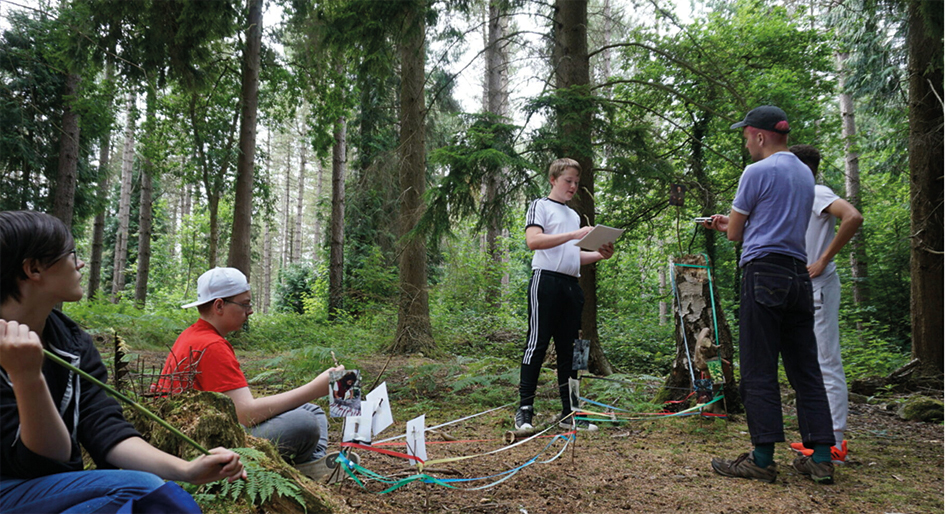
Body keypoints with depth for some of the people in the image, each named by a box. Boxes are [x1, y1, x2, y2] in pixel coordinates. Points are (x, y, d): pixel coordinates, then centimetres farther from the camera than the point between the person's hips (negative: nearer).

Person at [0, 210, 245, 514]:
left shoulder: (73, 342, 4)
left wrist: (185, 470, -21)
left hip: (61, 488, 5)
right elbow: (47, 459, -18)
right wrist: (26, 376, -34)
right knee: (141, 489, -26)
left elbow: (104, 428, -7)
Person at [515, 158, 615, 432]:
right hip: (546, 280, -7)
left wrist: (599, 255, 8)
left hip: (572, 285, 7)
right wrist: (573, 235, -20)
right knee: (537, 344, -8)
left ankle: (569, 412, 13)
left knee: (568, 348, 8)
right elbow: (533, 240, -14)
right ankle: (524, 410, -3)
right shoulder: (540, 206, 4)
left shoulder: (574, 215, 25)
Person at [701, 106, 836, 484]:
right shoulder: (805, 174, 19)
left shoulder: (757, 172, -5)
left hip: (763, 273, -8)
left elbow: (735, 233, -1)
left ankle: (763, 458, -3)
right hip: (799, 276, 8)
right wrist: (727, 224, 32)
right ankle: (821, 457, 10)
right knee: (805, 369, 9)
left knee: (759, 371, -5)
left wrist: (728, 226, 23)